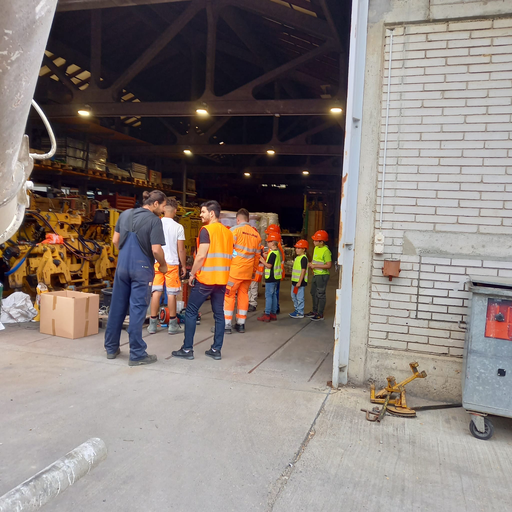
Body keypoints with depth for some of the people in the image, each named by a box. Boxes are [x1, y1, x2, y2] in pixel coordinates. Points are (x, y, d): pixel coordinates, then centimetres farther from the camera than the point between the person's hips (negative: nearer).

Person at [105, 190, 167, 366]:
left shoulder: (125, 214, 8)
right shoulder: (154, 220, -12)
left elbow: (115, 240, 13)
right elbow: (156, 249, -17)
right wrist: (163, 265, -1)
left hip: (122, 266, 6)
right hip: (141, 269, -6)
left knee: (117, 307, 14)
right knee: (137, 310, 0)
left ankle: (111, 348, 24)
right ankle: (137, 354, 7)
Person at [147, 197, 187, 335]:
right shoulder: (178, 227, -5)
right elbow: (181, 250, -4)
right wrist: (184, 266, 7)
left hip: (156, 262, 2)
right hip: (172, 263, -2)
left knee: (156, 292, 7)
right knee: (171, 293, 4)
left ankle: (153, 324, 12)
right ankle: (173, 325, 12)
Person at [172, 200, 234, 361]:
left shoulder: (206, 230, -10)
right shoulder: (228, 232, 11)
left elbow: (201, 256, -17)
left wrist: (192, 274, -7)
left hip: (205, 279, -7)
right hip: (222, 279, 7)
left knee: (191, 312, 3)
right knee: (219, 314, 9)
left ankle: (187, 349, 5)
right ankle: (216, 349, 12)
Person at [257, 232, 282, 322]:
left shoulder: (272, 253, -18)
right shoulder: (277, 252, 12)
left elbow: (269, 265, -22)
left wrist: (262, 260, -11)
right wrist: (265, 257, 11)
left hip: (270, 277, -9)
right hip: (275, 277, 9)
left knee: (268, 295, -5)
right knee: (273, 295, 13)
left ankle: (267, 315, -2)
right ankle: (273, 314, 18)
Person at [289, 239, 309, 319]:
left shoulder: (303, 258, -16)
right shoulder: (297, 257, 14)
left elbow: (303, 271, -20)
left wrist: (299, 282, -22)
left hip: (300, 282, -10)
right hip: (295, 281, 10)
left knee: (299, 297, -3)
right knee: (294, 296, 18)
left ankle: (300, 313, 5)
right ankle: (297, 310, 30)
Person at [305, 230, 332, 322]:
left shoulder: (326, 251, -19)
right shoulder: (316, 248, 8)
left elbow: (329, 265, -24)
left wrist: (315, 266, -22)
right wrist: (311, 264, 2)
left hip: (322, 275, -9)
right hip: (316, 274, 9)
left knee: (320, 294, -1)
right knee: (314, 293, 18)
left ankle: (320, 314, 10)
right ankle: (315, 311, 32)